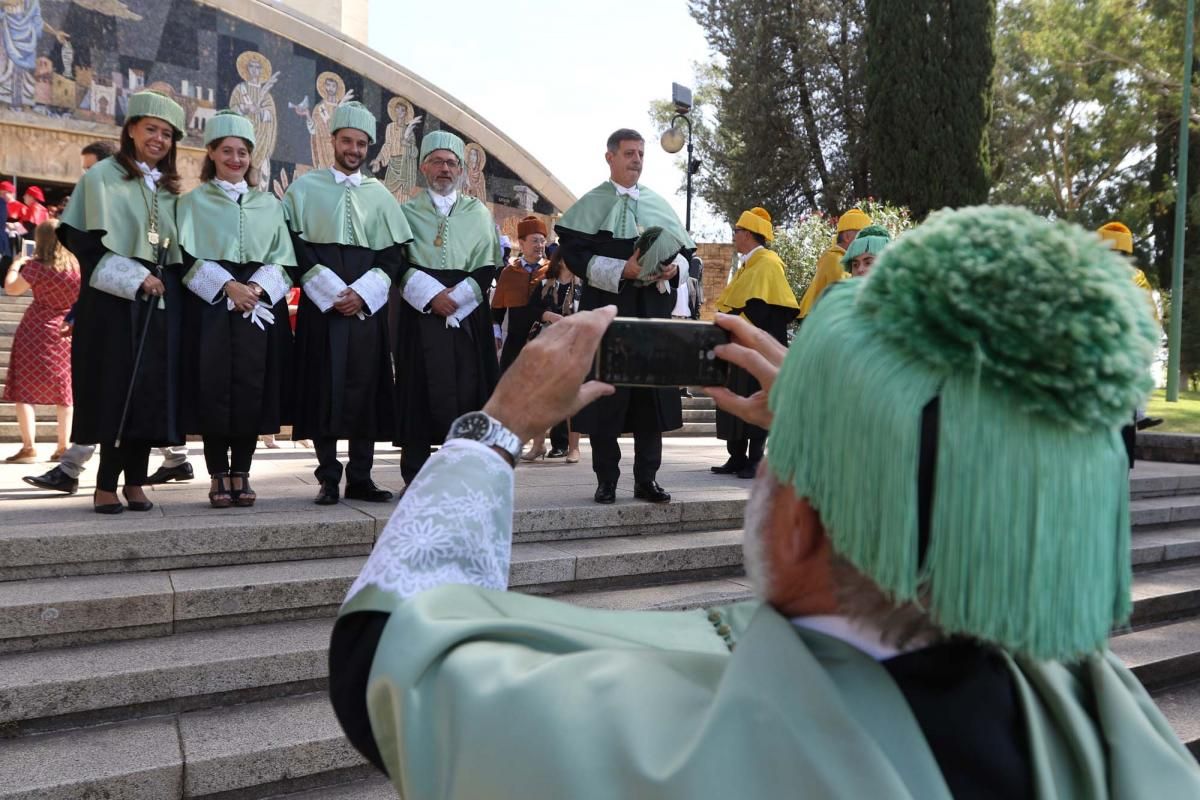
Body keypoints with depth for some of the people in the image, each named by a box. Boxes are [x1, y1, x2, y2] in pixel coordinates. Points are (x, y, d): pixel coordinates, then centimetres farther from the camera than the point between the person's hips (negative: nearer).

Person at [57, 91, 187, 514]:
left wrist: (164, 279, 4)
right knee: (117, 389, -6)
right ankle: (107, 484, 2)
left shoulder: (169, 188, 17)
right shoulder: (103, 176, 1)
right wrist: (132, 278, -13)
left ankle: (134, 481, 9)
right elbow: (83, 238, -6)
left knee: (153, 391, 1)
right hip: (114, 301, -5)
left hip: (161, 301, 5)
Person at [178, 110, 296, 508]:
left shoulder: (269, 203, 16)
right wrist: (228, 286, -14)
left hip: (262, 304, 2)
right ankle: (218, 477, 3)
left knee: (253, 389, -2)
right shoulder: (194, 201, 9)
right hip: (210, 305, -2)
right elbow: (189, 256, -1)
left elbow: (282, 257, 8)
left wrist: (257, 287, -10)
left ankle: (241, 474, 7)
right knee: (214, 389, -5)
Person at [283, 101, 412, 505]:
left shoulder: (379, 194, 13)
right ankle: (328, 477, 4)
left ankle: (360, 478, 6)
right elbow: (294, 243, 0)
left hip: (367, 304, 2)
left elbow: (393, 254, 8)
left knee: (365, 387, 0)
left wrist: (362, 293, -8)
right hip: (320, 303, -2)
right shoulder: (306, 187, 8)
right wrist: (331, 292, -11)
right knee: (323, 386, -3)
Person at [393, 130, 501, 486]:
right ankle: (415, 476, 1)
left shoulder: (478, 213, 16)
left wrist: (457, 295, -8)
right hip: (420, 312, -1)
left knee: (467, 387, -4)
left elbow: (489, 264, 7)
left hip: (468, 313, 1)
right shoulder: (407, 212, 12)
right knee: (421, 389, -4)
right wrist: (432, 295, -12)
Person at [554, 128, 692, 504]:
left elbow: (686, 250, 15)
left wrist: (673, 269, -8)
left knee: (652, 393, 2)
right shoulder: (591, 204, 4)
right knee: (606, 394, -3)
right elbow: (574, 253, -8)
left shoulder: (658, 204, 15)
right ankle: (606, 480, 6)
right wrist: (621, 270, -19)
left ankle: (647, 478, 10)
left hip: (653, 308, 4)